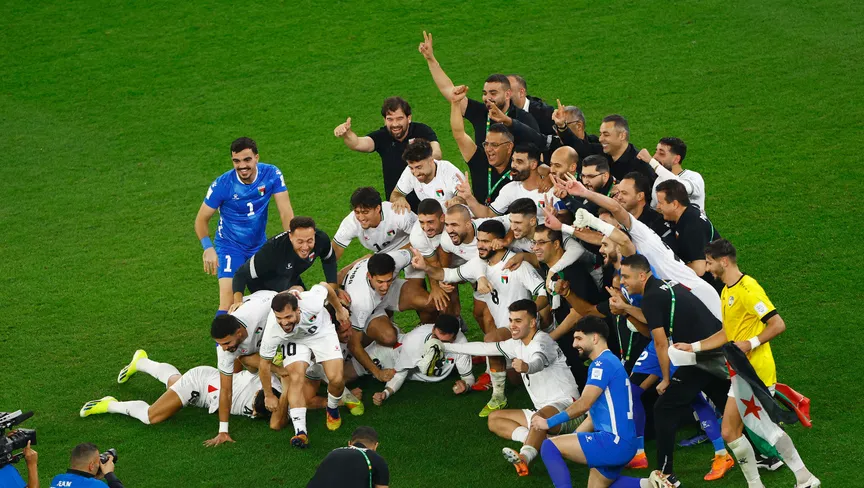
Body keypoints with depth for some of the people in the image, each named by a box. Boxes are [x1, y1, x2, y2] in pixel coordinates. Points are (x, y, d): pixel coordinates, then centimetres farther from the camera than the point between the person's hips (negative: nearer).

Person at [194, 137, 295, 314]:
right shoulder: (222, 185, -20)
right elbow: (202, 219, -9)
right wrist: (208, 248, -23)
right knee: (228, 303, -17)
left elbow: (286, 212, -14)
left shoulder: (272, 175, -15)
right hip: (230, 246, -3)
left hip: (260, 245, 3)